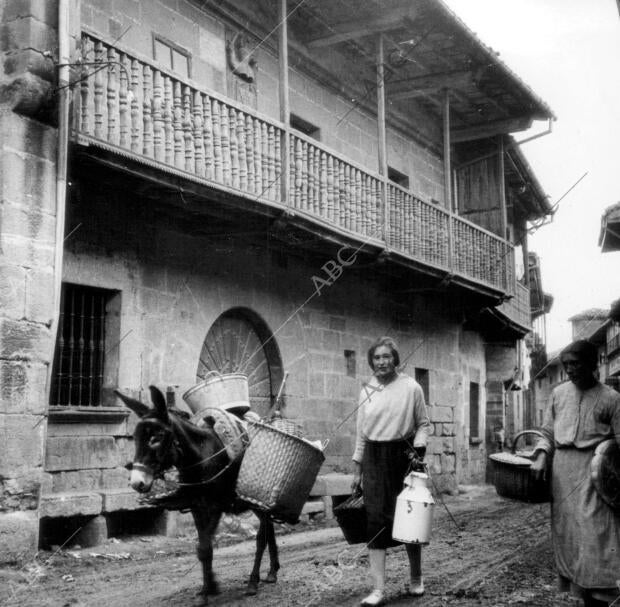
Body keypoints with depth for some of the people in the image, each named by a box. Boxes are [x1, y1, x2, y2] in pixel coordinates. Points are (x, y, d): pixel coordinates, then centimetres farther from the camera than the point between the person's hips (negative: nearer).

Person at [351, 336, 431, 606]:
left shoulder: (410, 387, -3)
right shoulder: (366, 391, 6)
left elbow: (423, 423, 4)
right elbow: (361, 433, 11)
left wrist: (418, 447, -14)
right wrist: (357, 470, 11)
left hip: (403, 455, -2)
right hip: (374, 458, 2)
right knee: (375, 519, -4)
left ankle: (416, 578, 28)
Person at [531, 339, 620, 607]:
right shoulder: (559, 393, 11)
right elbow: (548, 432, 16)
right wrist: (541, 455, -3)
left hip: (592, 472, -4)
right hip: (561, 470, 4)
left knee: (594, 534, -11)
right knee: (566, 535, 7)